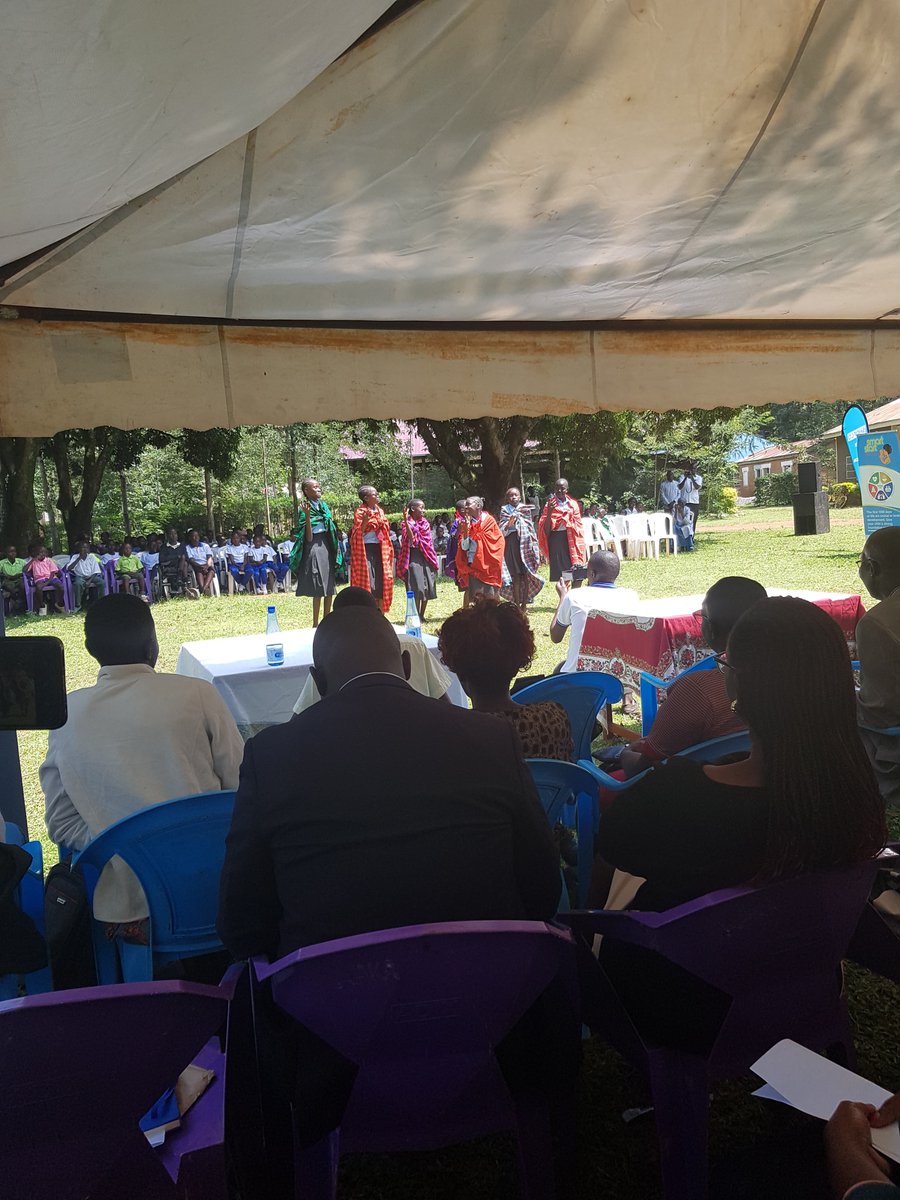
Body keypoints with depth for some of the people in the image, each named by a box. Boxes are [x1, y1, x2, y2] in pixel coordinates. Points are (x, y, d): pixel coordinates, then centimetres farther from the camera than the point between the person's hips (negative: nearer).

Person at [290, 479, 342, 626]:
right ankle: (315, 624, 0)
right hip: (314, 549, -7)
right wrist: (307, 516, -23)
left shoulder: (324, 505, 12)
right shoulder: (305, 509, -7)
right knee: (318, 590, -6)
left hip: (327, 547, 7)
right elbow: (309, 537, -15)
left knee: (329, 588, 7)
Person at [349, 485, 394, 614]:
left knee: (381, 582, 6)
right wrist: (364, 522, -26)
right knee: (367, 583, -9)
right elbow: (357, 534, -11)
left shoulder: (380, 511, 13)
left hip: (379, 549, 6)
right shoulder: (360, 512, -6)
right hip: (366, 550, -6)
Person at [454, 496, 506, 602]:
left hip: (487, 567, -2)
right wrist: (466, 529, -10)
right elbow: (464, 547, 0)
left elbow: (498, 543, 0)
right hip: (472, 568, 3)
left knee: (490, 598, -2)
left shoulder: (488, 520, 0)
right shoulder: (466, 523, 7)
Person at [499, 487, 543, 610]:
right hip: (511, 543, -2)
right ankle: (516, 604, 0)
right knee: (515, 576, -5)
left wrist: (534, 545, 9)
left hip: (525, 542, 2)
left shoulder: (525, 509, 11)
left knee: (526, 575, 0)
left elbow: (530, 527, 13)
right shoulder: (504, 510, 6)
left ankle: (524, 604, 7)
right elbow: (502, 530, 0)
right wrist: (509, 522, -19)